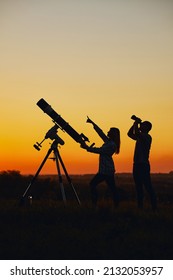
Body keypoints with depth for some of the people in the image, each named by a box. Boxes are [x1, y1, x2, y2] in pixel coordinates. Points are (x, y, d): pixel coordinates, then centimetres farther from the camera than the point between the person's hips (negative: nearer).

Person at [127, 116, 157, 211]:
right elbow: (130, 134, 27)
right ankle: (140, 206, 13)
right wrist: (135, 123, 17)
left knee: (148, 187, -10)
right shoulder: (140, 137, 18)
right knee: (139, 187, 9)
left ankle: (154, 207, -9)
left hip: (143, 165, -9)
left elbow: (136, 133, -25)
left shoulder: (147, 137, -9)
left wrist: (137, 123, -10)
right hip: (137, 164, 9)